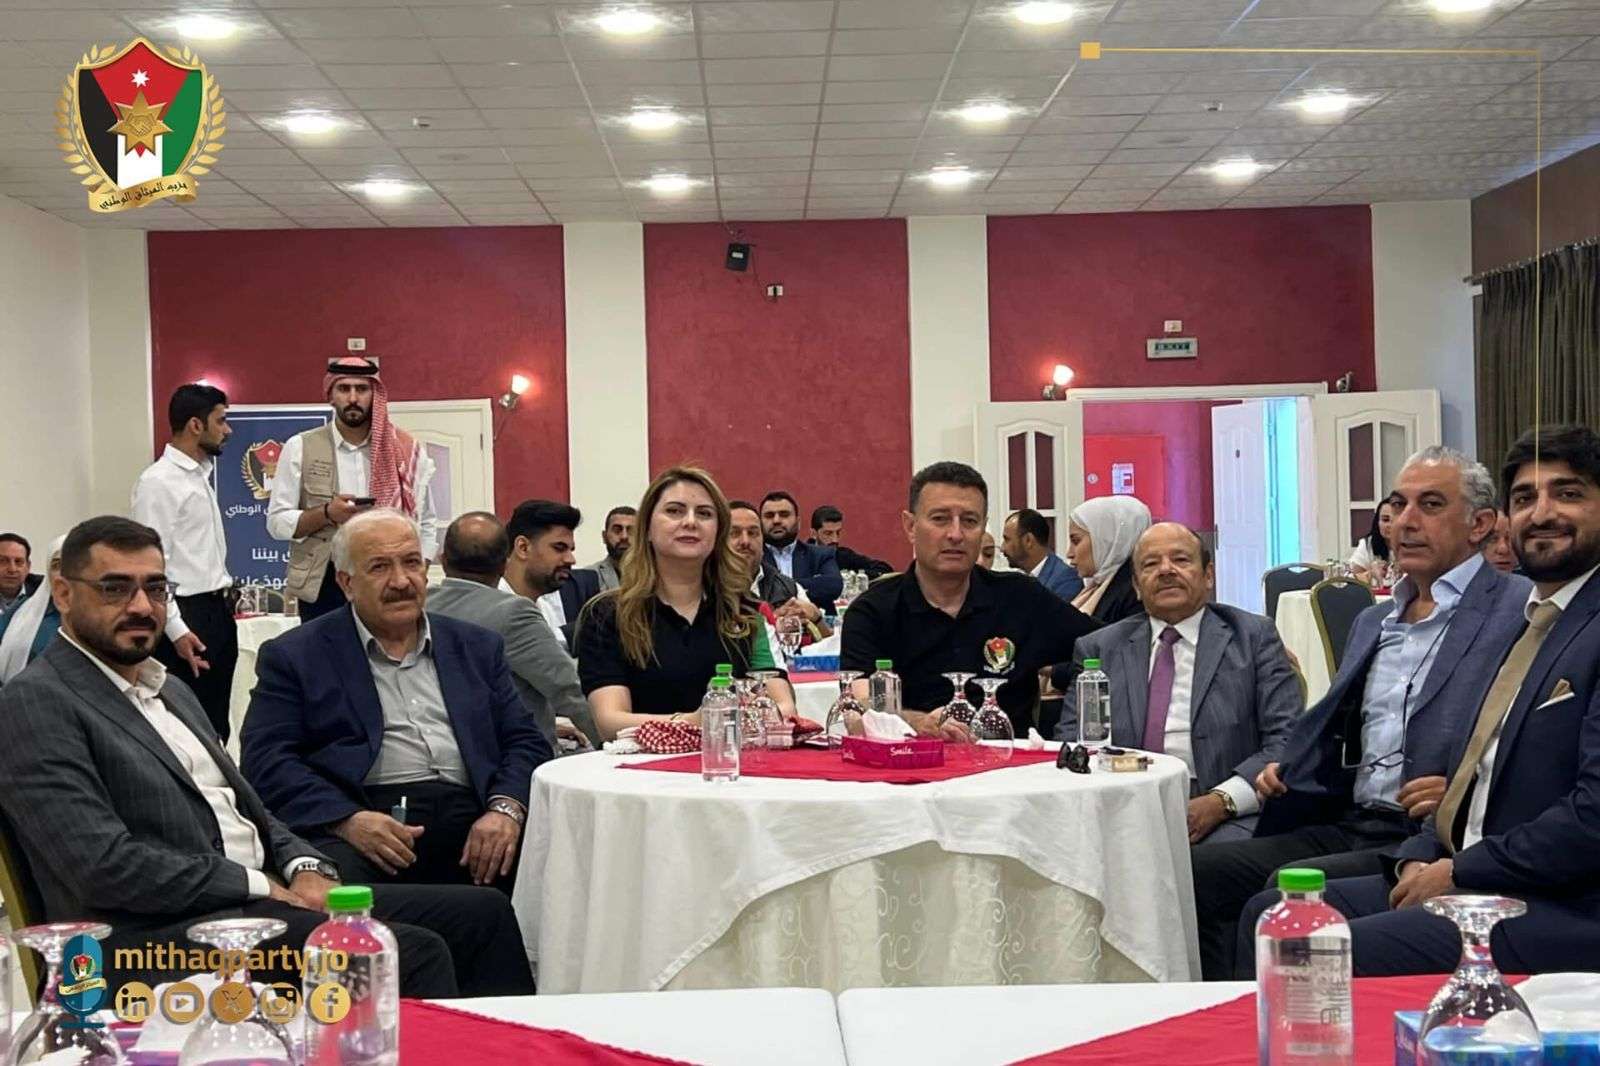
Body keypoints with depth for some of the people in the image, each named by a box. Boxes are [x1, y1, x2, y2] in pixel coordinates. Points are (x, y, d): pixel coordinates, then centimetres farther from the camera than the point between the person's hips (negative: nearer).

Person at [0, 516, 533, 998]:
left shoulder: (172, 691, 22)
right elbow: (105, 866, -17)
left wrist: (305, 869, 1)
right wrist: (264, 886, -12)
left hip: (270, 894, 9)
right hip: (166, 930, -9)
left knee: (481, 913, -1)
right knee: (414, 954, -26)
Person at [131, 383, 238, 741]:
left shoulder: (201, 474, 15)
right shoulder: (158, 481, -13)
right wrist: (176, 629, -21)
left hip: (219, 612, 9)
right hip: (189, 616, -9)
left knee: (216, 722, 12)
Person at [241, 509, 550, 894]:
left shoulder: (477, 647, 23)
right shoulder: (293, 656, 12)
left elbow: (525, 741, 17)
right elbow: (266, 759, 1)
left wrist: (506, 809, -6)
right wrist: (347, 820, -16)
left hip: (470, 824, 4)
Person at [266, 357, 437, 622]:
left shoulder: (405, 451, 6)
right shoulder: (301, 448, 2)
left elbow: (426, 525, 11)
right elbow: (276, 522, 0)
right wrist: (327, 513, -16)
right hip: (322, 587, -1)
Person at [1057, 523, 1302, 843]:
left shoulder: (1254, 637, 12)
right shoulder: (1097, 648, 18)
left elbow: (1288, 741, 3)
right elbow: (1071, 744, 11)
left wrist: (1220, 802, -13)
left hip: (1225, 819, -2)